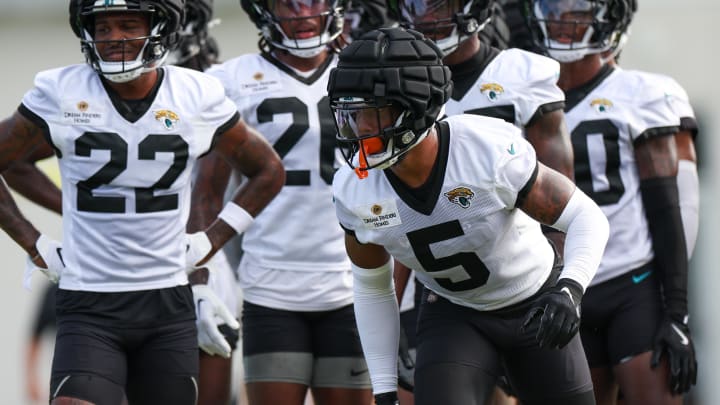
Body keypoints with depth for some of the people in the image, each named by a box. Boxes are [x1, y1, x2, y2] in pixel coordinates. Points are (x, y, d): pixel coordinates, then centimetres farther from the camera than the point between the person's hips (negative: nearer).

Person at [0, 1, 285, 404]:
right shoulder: (61, 94, -4)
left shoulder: (197, 97, 1)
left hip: (169, 306, 2)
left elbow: (269, 171, 15)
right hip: (90, 309, -2)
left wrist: (211, 241, 6)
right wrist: (36, 246, 0)